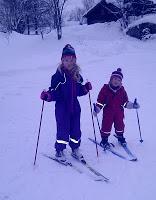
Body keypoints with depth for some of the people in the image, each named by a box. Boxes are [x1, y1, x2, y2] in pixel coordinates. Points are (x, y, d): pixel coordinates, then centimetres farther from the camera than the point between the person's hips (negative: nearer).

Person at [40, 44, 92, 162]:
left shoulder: (77, 75, 6)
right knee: (63, 130, -1)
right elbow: (54, 93, -10)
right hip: (62, 107, -4)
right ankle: (59, 151, 20)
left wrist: (86, 88, -4)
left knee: (76, 129, 11)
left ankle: (75, 149, 31)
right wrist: (48, 96, -29)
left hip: (75, 106, 5)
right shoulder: (58, 75, -9)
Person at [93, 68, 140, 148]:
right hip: (108, 111, -3)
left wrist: (132, 105, -4)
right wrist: (97, 108, -16)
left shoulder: (122, 90, 1)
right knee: (106, 125, 0)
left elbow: (125, 101, 9)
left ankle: (120, 137, 36)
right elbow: (100, 100, -6)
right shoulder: (105, 88, -9)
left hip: (119, 112, 3)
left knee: (120, 125, 13)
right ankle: (104, 139, 17)